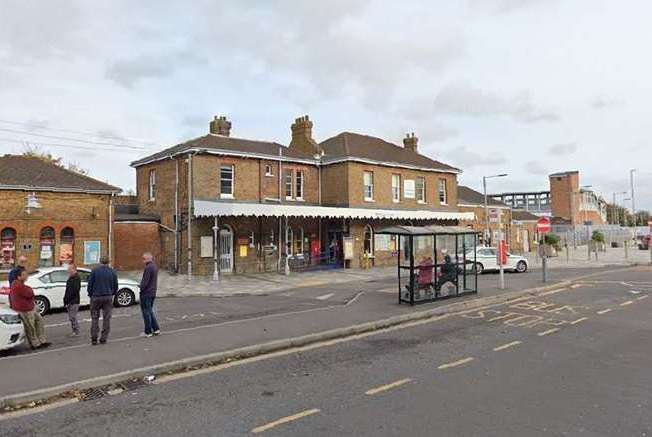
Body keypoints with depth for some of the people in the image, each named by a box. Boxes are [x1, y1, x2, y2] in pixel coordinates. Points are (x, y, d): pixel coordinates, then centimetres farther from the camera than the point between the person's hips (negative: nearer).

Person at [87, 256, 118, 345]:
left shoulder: (95, 271, -4)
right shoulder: (112, 272, 3)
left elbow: (90, 284, -3)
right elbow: (115, 286, 7)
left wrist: (90, 294, 13)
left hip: (96, 297, -1)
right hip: (108, 297, 1)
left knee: (95, 318, 8)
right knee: (106, 319, 7)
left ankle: (94, 338, 6)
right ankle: (103, 338, 7)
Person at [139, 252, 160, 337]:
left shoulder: (148, 267, -20)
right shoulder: (155, 266, 11)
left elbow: (145, 281, -22)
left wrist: (141, 289, -10)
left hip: (146, 293, -9)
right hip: (153, 293, 9)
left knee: (146, 312, 0)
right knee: (150, 311, 18)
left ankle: (148, 332, 7)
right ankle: (156, 329, 17)